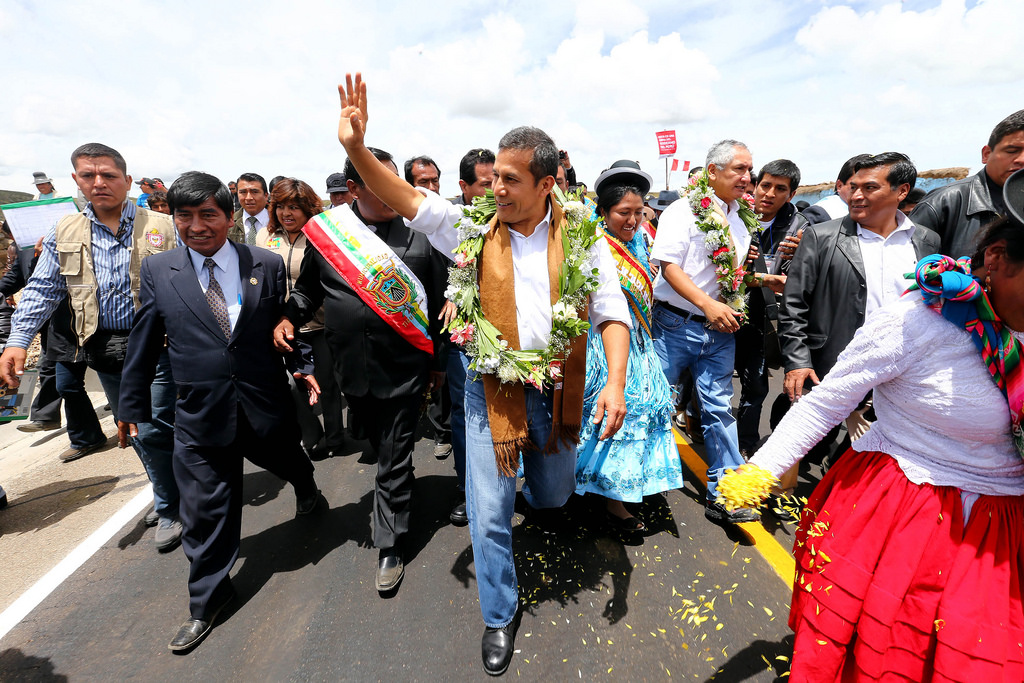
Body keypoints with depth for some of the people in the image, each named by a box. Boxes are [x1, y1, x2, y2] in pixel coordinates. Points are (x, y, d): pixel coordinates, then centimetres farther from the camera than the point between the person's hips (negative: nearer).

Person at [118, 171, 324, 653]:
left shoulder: (268, 265, -4)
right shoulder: (157, 270, -1)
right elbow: (143, 342, 5)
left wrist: (304, 365, -8)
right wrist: (132, 404, 11)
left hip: (266, 406, 0)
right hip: (199, 416, 0)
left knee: (291, 465, 24)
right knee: (205, 510, 10)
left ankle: (308, 493, 63)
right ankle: (206, 604, 33)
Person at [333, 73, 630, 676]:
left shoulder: (580, 233, -4)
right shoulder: (474, 229, -3)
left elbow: (612, 311, -6)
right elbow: (409, 201, -9)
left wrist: (616, 383, -17)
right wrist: (357, 149, -23)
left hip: (556, 390, 1)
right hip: (492, 391, -1)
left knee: (554, 495, 23)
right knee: (490, 515, 6)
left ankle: (532, 485, 62)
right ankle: (500, 616, 32)